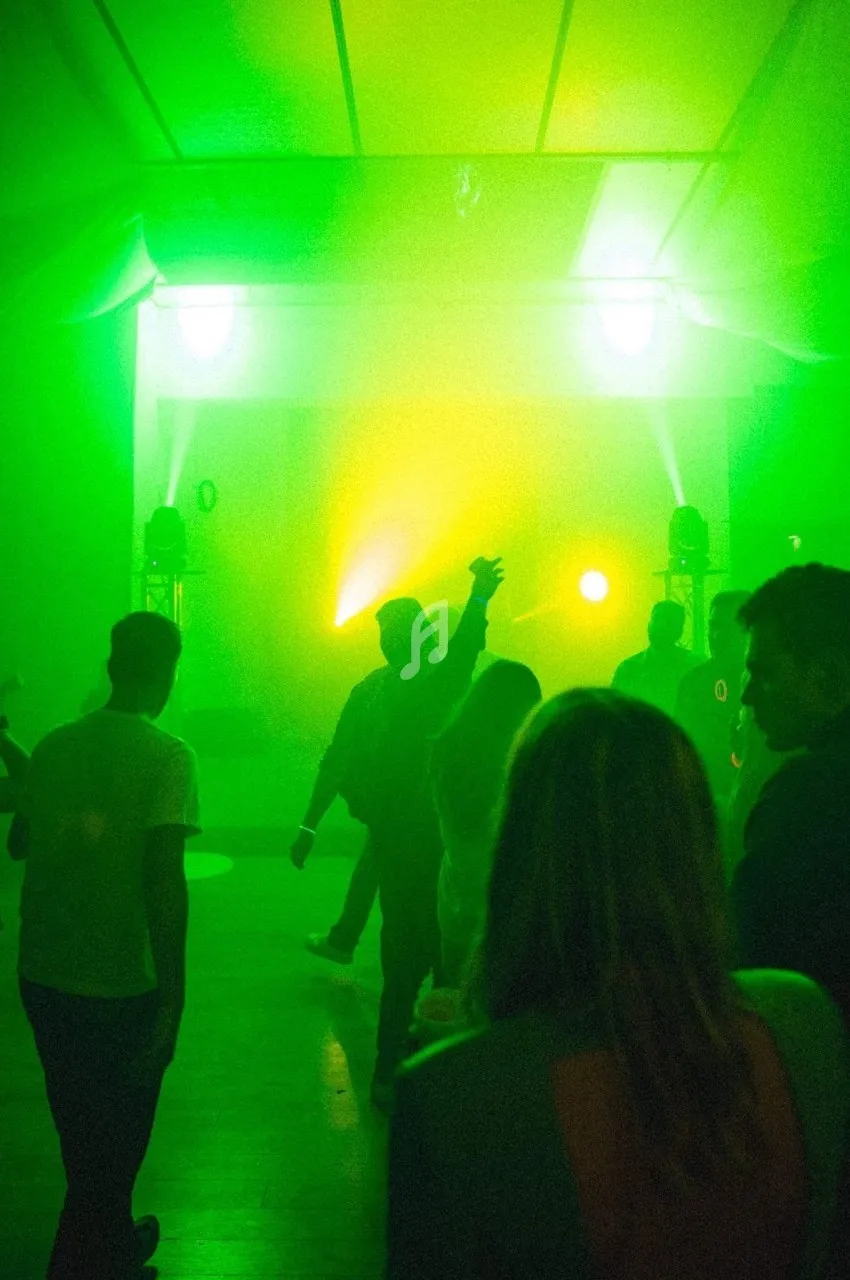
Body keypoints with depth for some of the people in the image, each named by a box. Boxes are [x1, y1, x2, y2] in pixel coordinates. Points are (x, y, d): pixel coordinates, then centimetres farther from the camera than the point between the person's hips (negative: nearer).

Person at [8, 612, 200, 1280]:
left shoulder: (56, 744, 1)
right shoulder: (166, 755, -16)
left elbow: (19, 841, 16)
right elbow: (164, 881, -21)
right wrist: (171, 1001, -15)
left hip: (43, 978, 6)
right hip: (121, 988, -6)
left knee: (83, 1134, 25)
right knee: (113, 1144, 14)